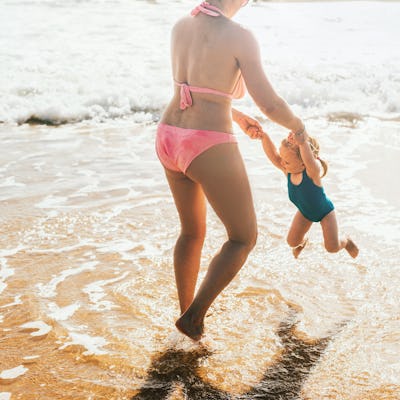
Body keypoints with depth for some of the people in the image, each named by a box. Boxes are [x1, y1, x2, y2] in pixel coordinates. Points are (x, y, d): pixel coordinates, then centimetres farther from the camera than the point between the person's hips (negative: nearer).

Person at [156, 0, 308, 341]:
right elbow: (270, 104, -14)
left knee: (193, 231, 27)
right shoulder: (240, 37, -15)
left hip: (172, 140, 7)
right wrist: (296, 124, 10)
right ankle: (193, 316, 7)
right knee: (244, 238, 12)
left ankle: (187, 311, 38)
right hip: (209, 151, -7)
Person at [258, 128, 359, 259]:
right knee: (292, 242, 6)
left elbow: (310, 162, -68)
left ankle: (346, 241, 35)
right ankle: (303, 240, 44)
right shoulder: (287, 171, -28)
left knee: (332, 247, -1)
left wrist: (303, 143, -83)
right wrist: (264, 136, -60)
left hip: (325, 212, -4)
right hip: (304, 212, 4)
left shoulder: (312, 172, -42)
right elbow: (273, 155, -45)